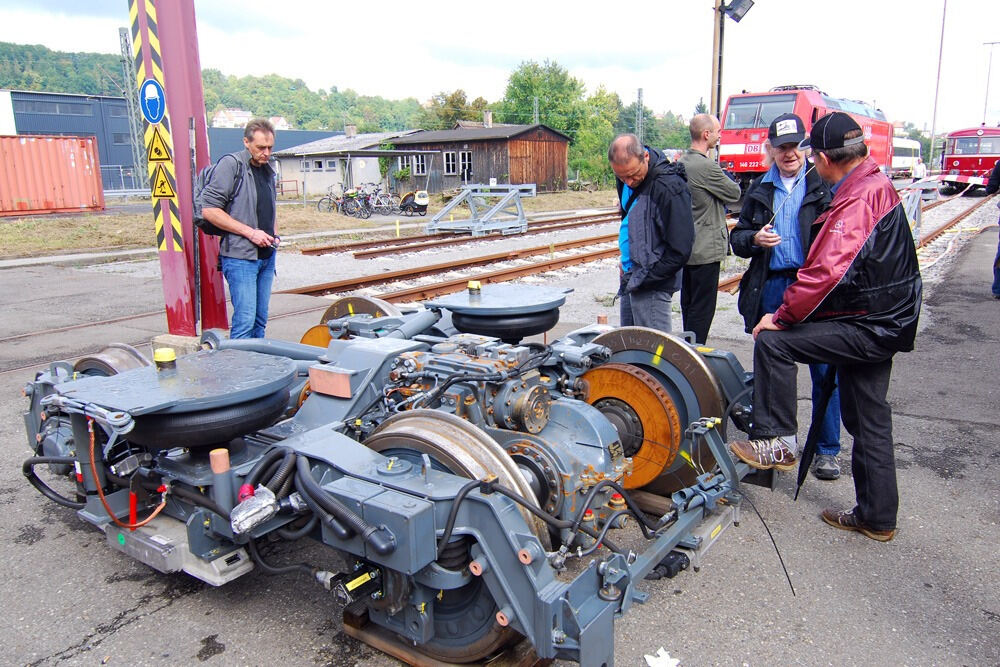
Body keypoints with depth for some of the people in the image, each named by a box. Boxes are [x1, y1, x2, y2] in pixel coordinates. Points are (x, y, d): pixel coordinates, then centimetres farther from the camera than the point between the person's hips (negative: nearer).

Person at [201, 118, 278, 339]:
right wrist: (250, 232, -16)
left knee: (260, 320, 11)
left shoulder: (267, 170, 16)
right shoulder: (231, 165, -8)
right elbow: (209, 210, -14)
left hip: (266, 255, 8)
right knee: (245, 320, -10)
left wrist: (271, 235, 9)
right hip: (240, 256, -8)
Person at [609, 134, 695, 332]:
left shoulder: (669, 187, -21)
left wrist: (644, 278, -16)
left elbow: (680, 250, -20)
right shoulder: (625, 181, 5)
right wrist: (626, 264, 14)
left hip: (652, 286, -9)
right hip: (632, 279, 9)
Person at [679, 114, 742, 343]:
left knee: (688, 303, 16)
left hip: (686, 247, 9)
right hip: (706, 249, -9)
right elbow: (734, 194, -7)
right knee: (702, 308, -2)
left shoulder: (682, 163, 10)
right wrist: (725, 178, 9)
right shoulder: (707, 166, -19)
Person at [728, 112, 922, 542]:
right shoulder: (878, 185, 13)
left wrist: (782, 316, -18)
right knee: (869, 419, 15)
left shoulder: (857, 200, -20)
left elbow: (827, 272, -28)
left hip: (867, 328, -10)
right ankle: (876, 517, 27)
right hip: (886, 322, 10)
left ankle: (776, 442, -4)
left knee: (773, 342, -13)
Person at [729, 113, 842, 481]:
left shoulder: (825, 185, 1)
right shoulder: (759, 190, 14)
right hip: (771, 288, 4)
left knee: (825, 370, 0)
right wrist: (754, 239, -6)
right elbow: (736, 238, 16)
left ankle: (827, 449, 14)